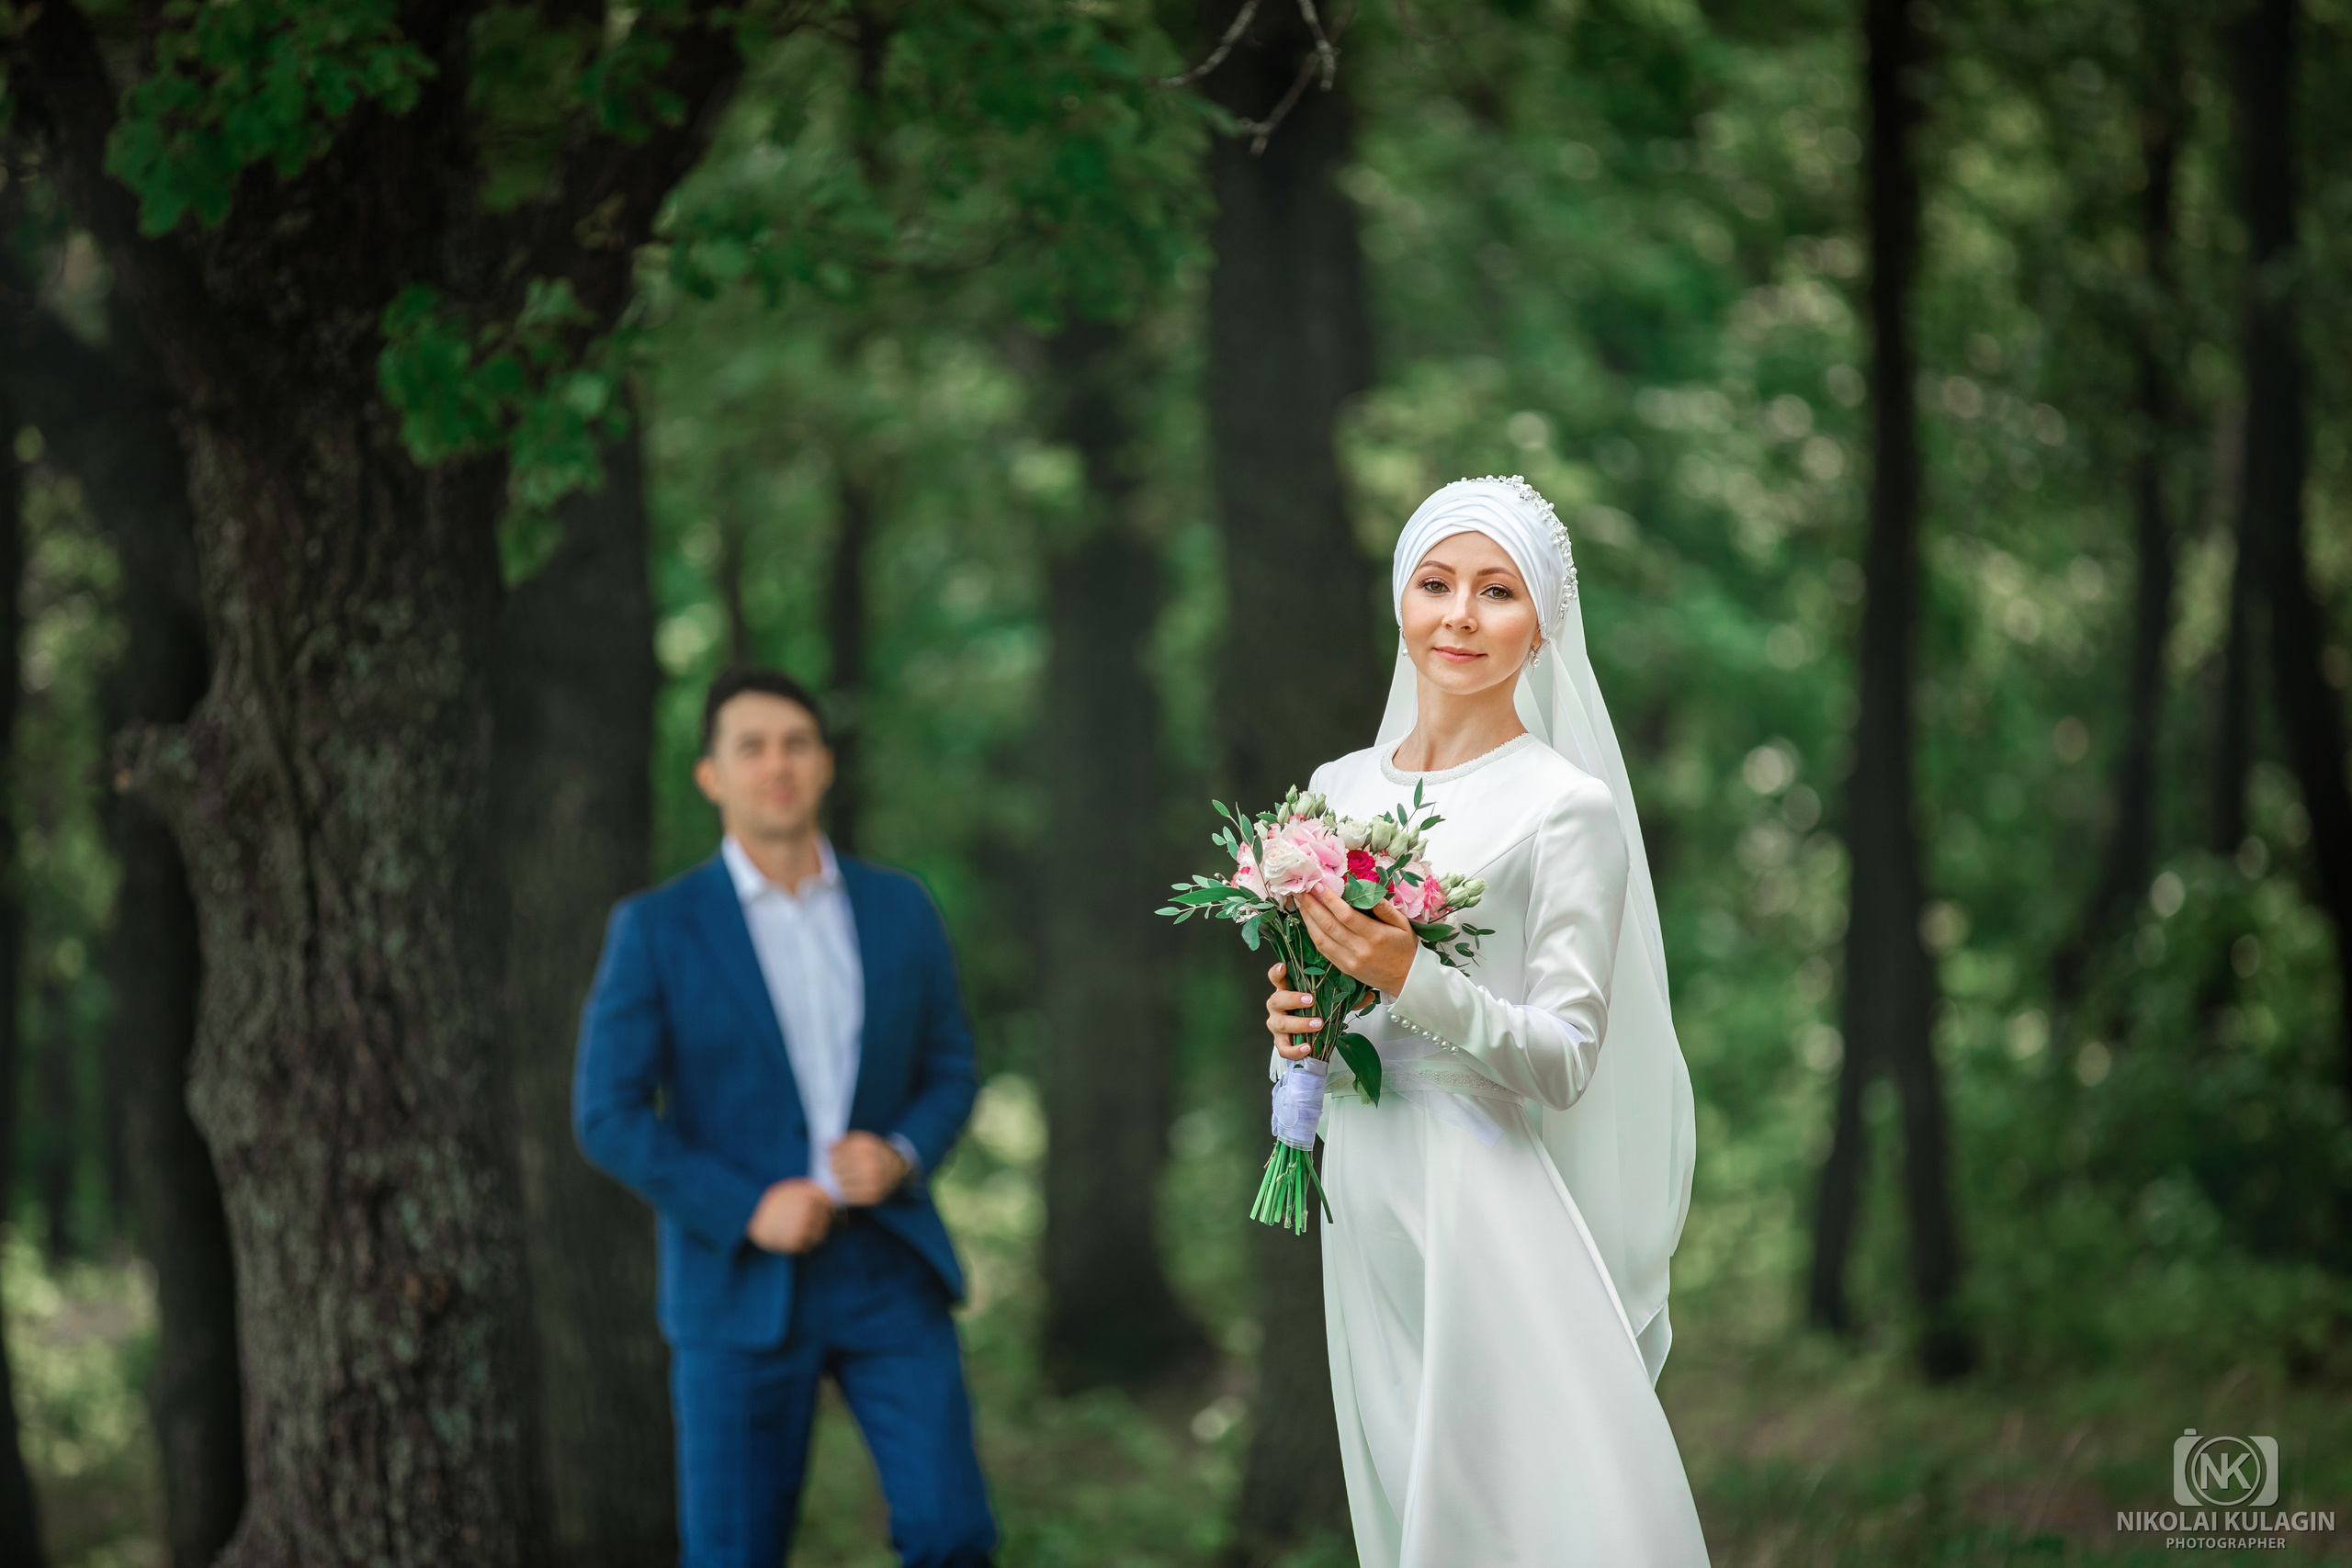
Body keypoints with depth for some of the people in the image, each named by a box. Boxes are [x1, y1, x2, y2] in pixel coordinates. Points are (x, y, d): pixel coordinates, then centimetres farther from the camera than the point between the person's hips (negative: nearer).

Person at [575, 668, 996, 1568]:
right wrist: (748, 1210, -19)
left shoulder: (899, 909, 4)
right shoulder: (656, 928, -6)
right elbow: (608, 1117, -7)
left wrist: (900, 1157, -11)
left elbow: (948, 1073, 11)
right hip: (741, 1281, -2)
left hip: (885, 1267, 2)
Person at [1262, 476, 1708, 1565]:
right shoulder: (1339, 789, 12)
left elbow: (1566, 1060, -9)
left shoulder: (1565, 807, -5)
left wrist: (1411, 982, -22)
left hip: (1489, 1216, -6)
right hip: (1366, 1200, 6)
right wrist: (1299, 1035, -1)